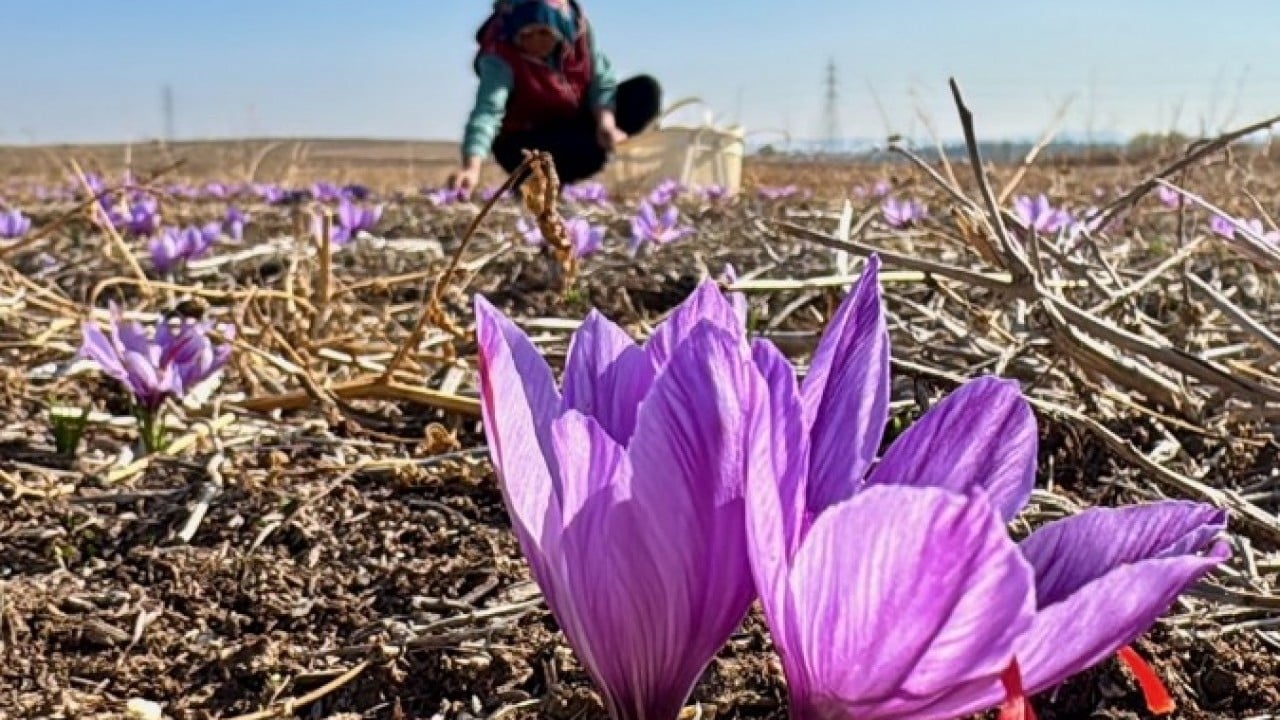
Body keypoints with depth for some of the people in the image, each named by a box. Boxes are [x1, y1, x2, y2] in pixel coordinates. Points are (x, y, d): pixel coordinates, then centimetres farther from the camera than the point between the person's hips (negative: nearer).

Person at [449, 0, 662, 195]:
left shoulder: (578, 30, -15)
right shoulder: (500, 57, -27)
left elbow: (601, 80, -11)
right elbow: (487, 110, -40)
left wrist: (606, 122, -31)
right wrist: (472, 166, -56)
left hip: (574, 125, 6)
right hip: (525, 142, -5)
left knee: (646, 91, -10)